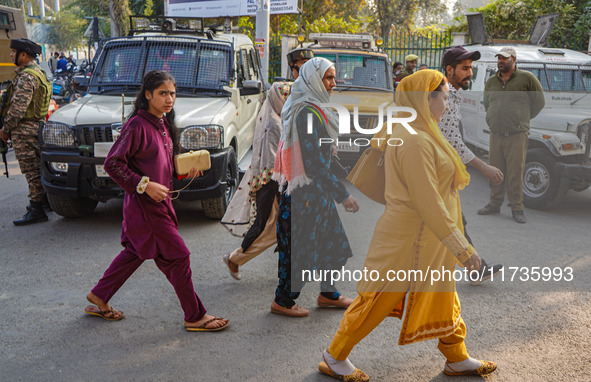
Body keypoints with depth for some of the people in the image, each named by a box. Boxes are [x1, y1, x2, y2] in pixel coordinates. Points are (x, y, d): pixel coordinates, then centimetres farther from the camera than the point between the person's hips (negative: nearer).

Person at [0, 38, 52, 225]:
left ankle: (36, 210, -6)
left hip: (25, 129, -10)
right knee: (37, 167, 18)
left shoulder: (26, 77, -18)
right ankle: (46, 199, 27)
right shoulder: (38, 72, 16)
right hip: (36, 125, 10)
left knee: (31, 170, -8)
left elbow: (18, 107, -22)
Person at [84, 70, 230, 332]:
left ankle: (99, 296, 36)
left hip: (159, 200, 9)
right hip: (145, 203, -9)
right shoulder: (137, 125, -17)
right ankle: (195, 317, 9)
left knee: (135, 252, 20)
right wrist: (145, 185, -22)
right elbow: (112, 164, -18)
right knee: (177, 256, -3)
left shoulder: (163, 124, 10)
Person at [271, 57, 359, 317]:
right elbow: (314, 164, -24)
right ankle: (282, 301, 17)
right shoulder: (308, 113, -21)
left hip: (315, 191, 10)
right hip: (306, 193, -10)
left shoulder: (313, 109, 12)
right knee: (300, 248, 2)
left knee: (332, 240, 18)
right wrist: (343, 195, -21)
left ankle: (328, 293, 33)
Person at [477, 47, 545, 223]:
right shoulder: (491, 82, 13)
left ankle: (517, 208, 6)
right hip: (495, 134, 4)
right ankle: (494, 204, 19)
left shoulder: (527, 78, 0)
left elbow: (539, 102, 6)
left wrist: (523, 119, 9)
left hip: (517, 135, -4)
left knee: (515, 173, -3)